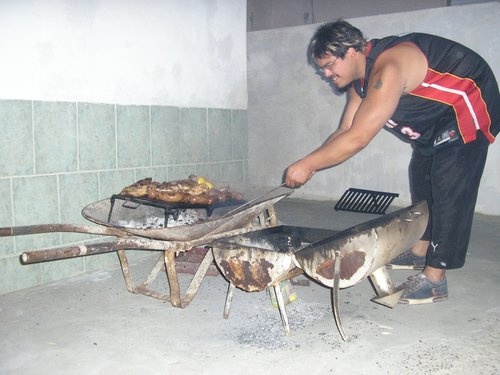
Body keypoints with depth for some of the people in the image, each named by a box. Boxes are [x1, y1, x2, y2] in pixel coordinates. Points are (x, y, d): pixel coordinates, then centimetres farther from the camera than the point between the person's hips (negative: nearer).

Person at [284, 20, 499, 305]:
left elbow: (357, 138, -39)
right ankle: (420, 251, 30)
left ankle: (435, 279, -11)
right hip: (438, 117, 10)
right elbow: (345, 130, -2)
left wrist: (306, 164, -33)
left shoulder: (387, 70, -35)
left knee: (450, 191, -14)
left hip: (470, 107, -10)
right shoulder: (361, 77, -2)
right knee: (422, 179, 15)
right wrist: (309, 166, -14)